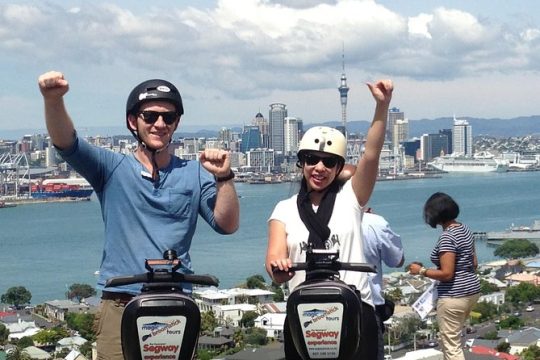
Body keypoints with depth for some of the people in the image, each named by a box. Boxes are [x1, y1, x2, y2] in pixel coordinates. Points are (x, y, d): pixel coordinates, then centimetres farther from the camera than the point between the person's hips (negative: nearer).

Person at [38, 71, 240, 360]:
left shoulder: (194, 174, 11)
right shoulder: (113, 168, 7)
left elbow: (226, 225, 3)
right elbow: (66, 143, -9)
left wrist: (224, 178, -14)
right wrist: (53, 100, -29)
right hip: (120, 305, -1)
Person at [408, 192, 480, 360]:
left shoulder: (447, 237, -20)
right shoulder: (465, 228, 8)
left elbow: (446, 274, -23)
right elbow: (474, 263, 14)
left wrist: (421, 271, -12)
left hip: (454, 296, -10)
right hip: (472, 290, 10)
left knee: (451, 346, -1)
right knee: (450, 339, 23)